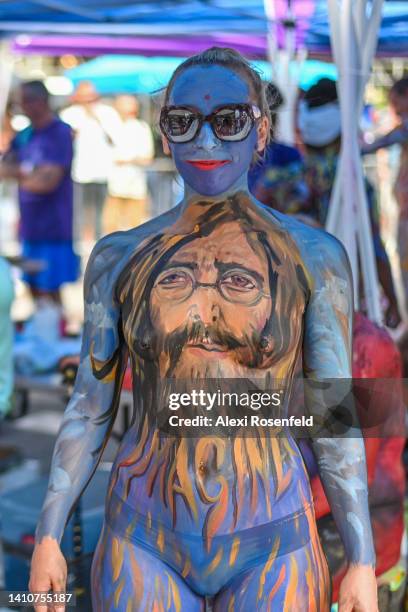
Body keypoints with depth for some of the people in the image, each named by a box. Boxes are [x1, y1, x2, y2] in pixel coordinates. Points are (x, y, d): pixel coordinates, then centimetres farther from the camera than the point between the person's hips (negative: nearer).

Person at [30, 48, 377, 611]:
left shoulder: (313, 256, -4)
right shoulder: (118, 258, 0)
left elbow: (334, 416, -2)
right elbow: (90, 407, 5)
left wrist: (362, 560, -1)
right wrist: (48, 536, 3)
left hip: (272, 543, 0)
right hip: (143, 541, 1)